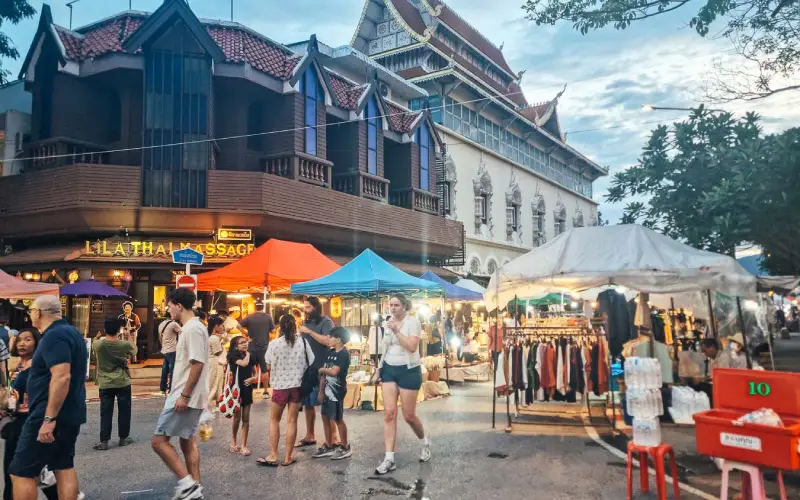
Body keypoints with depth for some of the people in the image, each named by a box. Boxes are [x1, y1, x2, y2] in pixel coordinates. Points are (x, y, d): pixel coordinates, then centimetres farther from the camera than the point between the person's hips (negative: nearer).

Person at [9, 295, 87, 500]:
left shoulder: (54, 336, -18)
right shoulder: (70, 332, 13)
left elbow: (62, 377, -28)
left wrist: (49, 418, -28)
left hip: (51, 415, -10)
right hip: (69, 413, 10)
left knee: (21, 472, -2)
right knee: (64, 466, 14)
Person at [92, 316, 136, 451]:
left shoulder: (98, 344, -10)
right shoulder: (125, 345, -11)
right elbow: (134, 350, 10)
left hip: (105, 384, 1)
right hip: (123, 383, -1)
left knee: (106, 413, 5)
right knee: (124, 411, 11)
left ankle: (104, 441, 5)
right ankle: (123, 438, 19)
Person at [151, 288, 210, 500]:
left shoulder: (193, 329, -18)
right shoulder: (191, 328, 14)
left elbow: (198, 365, -23)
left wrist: (184, 396, -22)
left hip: (186, 397, -10)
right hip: (191, 397, 10)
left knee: (159, 441, -5)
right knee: (188, 442, 14)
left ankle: (186, 483, -4)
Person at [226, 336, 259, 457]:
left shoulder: (251, 356, 4)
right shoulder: (232, 355, -8)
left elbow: (256, 372, 9)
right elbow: (243, 363, -24)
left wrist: (253, 378, -12)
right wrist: (247, 354, -6)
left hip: (247, 389, 3)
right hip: (236, 388, -3)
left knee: (245, 418, 4)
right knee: (237, 417, 5)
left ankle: (243, 446, 9)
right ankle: (233, 440, 29)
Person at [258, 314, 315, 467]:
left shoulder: (274, 344, -8)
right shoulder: (303, 342, -4)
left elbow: (268, 367, -1)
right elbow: (311, 364, 1)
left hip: (280, 386, -1)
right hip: (297, 385, 1)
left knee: (274, 420, 14)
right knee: (292, 421, 8)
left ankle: (273, 456, 12)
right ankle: (288, 457, 11)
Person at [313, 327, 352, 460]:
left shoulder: (344, 354, -14)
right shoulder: (330, 352, 10)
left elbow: (334, 371, -23)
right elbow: (324, 373, 10)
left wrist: (322, 370, -6)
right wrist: (321, 391, 6)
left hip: (337, 391, -8)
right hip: (327, 390, 8)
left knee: (338, 419, 0)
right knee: (325, 417, 12)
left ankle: (345, 448, 13)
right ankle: (329, 447, 23)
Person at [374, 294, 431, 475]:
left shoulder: (412, 321, -9)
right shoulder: (389, 323, 10)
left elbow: (412, 347, -21)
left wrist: (396, 331, -24)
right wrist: (381, 369, 20)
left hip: (408, 371, -5)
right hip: (389, 370, 5)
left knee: (409, 415, 3)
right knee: (389, 413, -5)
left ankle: (424, 442, 33)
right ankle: (389, 459, -3)